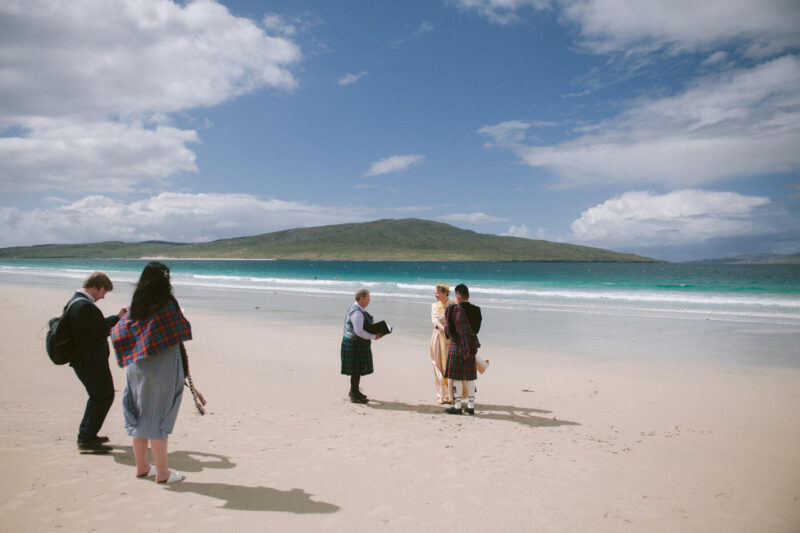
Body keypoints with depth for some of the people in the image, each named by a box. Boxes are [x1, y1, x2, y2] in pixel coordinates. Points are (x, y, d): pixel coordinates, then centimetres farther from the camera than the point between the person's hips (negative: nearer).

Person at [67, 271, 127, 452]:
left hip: (81, 361, 11)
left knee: (97, 396, 22)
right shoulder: (85, 306, -23)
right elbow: (102, 331, -23)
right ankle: (87, 439, 3)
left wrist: (116, 317, 5)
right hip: (91, 362, -11)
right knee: (104, 397, -2)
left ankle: (86, 434, 31)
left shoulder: (74, 302, 12)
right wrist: (118, 318, -9)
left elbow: (97, 325, 14)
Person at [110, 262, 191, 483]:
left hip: (136, 369, 6)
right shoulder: (167, 304, -14)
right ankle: (162, 472, 8)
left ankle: (142, 467, 27)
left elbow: (118, 334, 8)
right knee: (158, 417, 1)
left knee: (140, 415, 15)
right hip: (162, 369, -6)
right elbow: (183, 330, -10)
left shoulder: (135, 307, 4)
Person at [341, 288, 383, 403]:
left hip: (358, 343, 11)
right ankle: (354, 396, 6)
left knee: (358, 368, 19)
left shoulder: (360, 309, 11)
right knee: (356, 370, -3)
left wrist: (373, 333, 9)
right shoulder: (357, 312, -22)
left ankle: (354, 391, 31)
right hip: (355, 345, -11)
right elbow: (359, 331, -27)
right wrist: (373, 337, -19)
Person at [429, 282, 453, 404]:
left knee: (449, 365, -6)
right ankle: (442, 396, 12)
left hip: (449, 338, -4)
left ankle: (451, 396, 0)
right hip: (437, 337, 4)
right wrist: (443, 328, -26)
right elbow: (434, 319, -7)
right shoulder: (434, 305, 11)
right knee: (439, 366, 4)